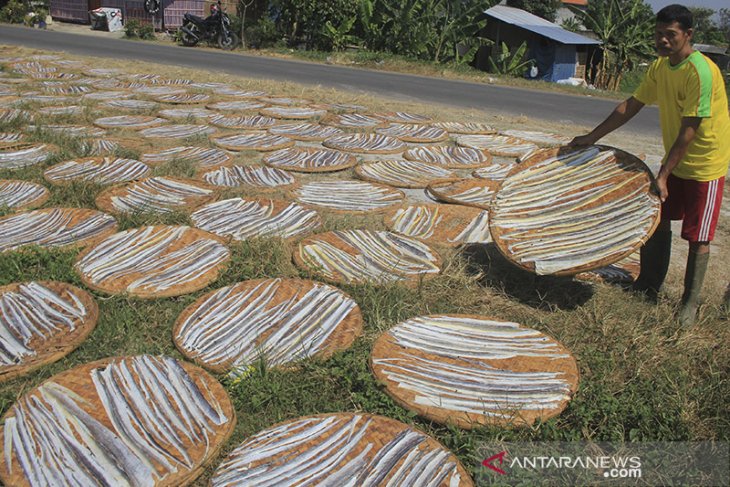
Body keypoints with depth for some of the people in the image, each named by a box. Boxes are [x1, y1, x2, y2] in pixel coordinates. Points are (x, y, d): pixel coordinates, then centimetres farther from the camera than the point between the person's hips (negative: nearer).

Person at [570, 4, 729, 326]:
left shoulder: (700, 72, -24)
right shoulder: (659, 67, 1)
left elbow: (689, 130, -26)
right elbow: (632, 105, 9)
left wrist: (663, 175, -26)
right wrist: (593, 137, 7)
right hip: (675, 161, 8)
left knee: (697, 237, 0)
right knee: (657, 224, 12)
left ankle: (690, 303, 14)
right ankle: (648, 288, 25)